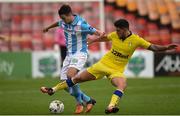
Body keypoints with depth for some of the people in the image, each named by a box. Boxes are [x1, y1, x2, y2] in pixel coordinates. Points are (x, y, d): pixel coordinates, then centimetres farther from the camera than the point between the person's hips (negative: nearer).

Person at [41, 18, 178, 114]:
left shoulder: (136, 40, -14)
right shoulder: (115, 35, -4)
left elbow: (153, 47, -17)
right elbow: (104, 37, 19)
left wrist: (166, 48, -32)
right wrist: (92, 41, 30)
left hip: (117, 70, -3)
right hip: (103, 64, 3)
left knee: (122, 85, -38)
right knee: (77, 78, 7)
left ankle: (111, 107, -45)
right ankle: (53, 89, 21)